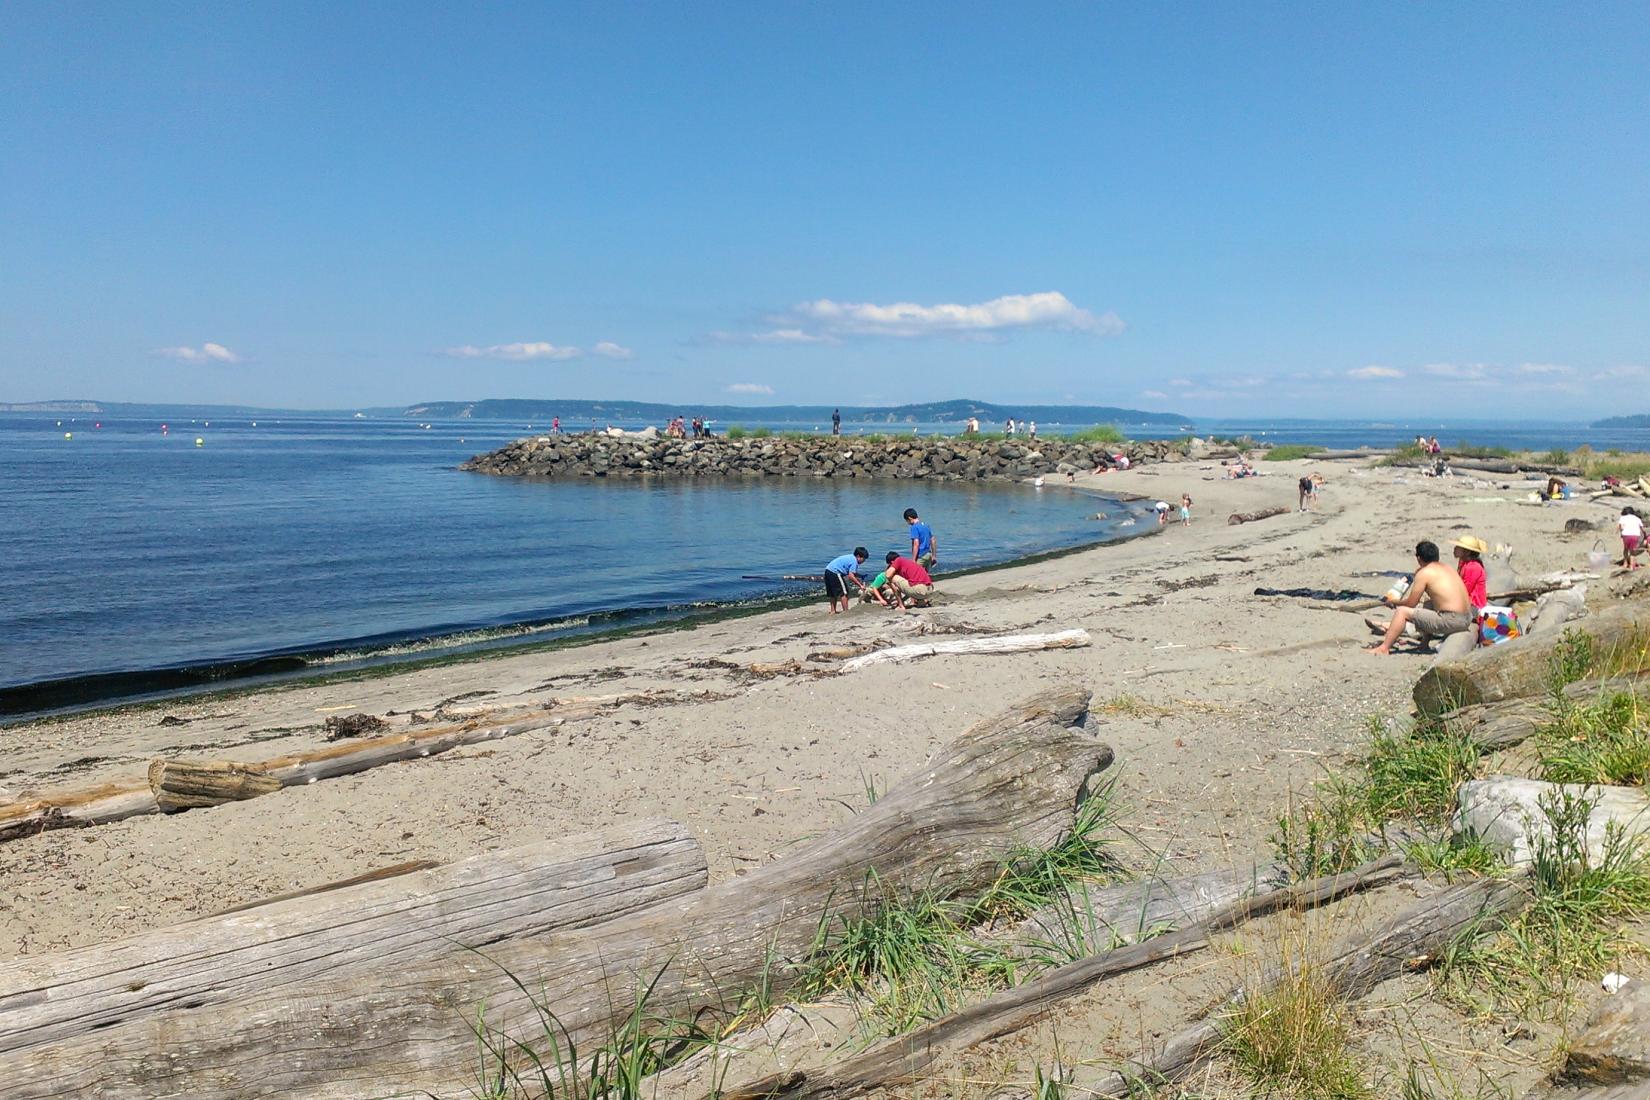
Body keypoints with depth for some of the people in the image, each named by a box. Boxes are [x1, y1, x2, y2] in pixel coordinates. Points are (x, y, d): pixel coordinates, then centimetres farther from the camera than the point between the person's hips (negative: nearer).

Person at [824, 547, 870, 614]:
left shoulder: (850, 557, 20)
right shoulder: (854, 561, -9)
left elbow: (852, 573, 26)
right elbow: (850, 576, -18)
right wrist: (860, 585, -13)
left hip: (828, 571, 10)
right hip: (835, 572, -10)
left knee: (833, 593, 18)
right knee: (844, 592, -3)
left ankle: (833, 611, 23)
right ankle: (846, 611, -3)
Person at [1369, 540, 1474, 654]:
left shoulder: (1424, 573, -7)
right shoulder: (1447, 568, 16)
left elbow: (1411, 603, -4)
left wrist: (1393, 602, 14)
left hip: (1451, 621, -9)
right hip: (1467, 619, 9)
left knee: (1402, 611, -4)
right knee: (1429, 604, 35)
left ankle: (1384, 647, -4)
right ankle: (1424, 644, 35)